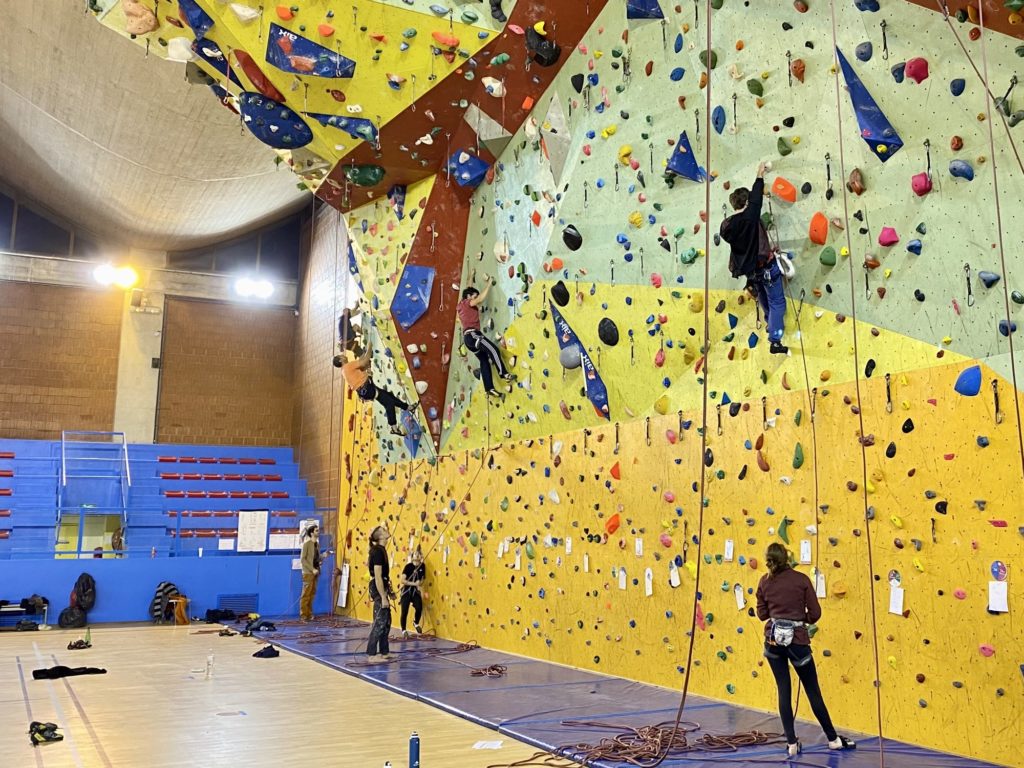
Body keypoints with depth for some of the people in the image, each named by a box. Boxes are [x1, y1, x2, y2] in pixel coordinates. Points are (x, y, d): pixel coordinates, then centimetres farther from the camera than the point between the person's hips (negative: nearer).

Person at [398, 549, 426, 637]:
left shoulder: (422, 566, 3)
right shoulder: (408, 566, -10)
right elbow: (402, 580, -16)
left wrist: (420, 582, -9)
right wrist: (414, 583, -20)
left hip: (415, 591, 3)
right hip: (406, 591, -3)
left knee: (419, 607, -19)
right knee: (405, 611, -7)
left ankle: (416, 623, 11)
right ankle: (404, 630, 15)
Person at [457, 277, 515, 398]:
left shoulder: (461, 306, 24)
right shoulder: (467, 303, -2)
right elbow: (481, 298, -15)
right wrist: (489, 284, -6)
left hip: (468, 337, 10)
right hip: (472, 334, -10)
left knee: (484, 360, 5)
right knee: (493, 349, -18)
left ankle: (489, 388, -2)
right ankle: (503, 373, -22)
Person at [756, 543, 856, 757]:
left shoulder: (764, 582, 0)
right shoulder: (801, 579, -7)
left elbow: (762, 614, 6)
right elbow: (815, 613, -5)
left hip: (773, 640, 2)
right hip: (797, 640, -2)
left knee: (783, 691, 9)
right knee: (813, 691, 10)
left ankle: (791, 743, 10)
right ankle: (833, 739, 23)